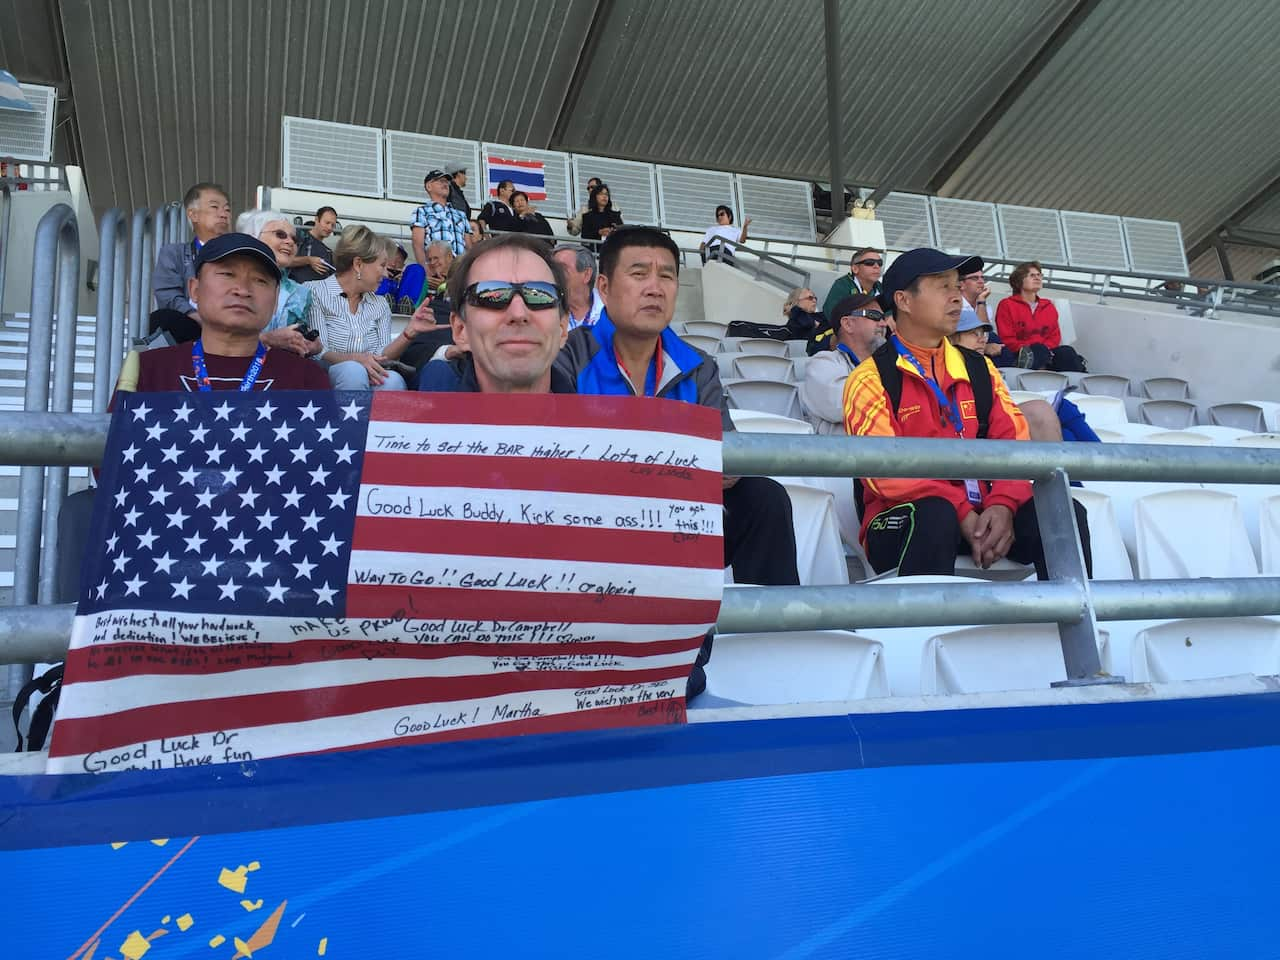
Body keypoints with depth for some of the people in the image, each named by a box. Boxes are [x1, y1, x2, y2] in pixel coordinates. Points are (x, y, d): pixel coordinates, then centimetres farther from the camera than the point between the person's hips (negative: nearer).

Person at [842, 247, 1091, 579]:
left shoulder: (979, 369, 15)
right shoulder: (871, 380, -4)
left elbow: (1014, 441, 5)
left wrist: (1003, 504, -15)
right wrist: (960, 511, -23)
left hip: (981, 514, 5)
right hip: (904, 522, -5)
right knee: (936, 514, -37)